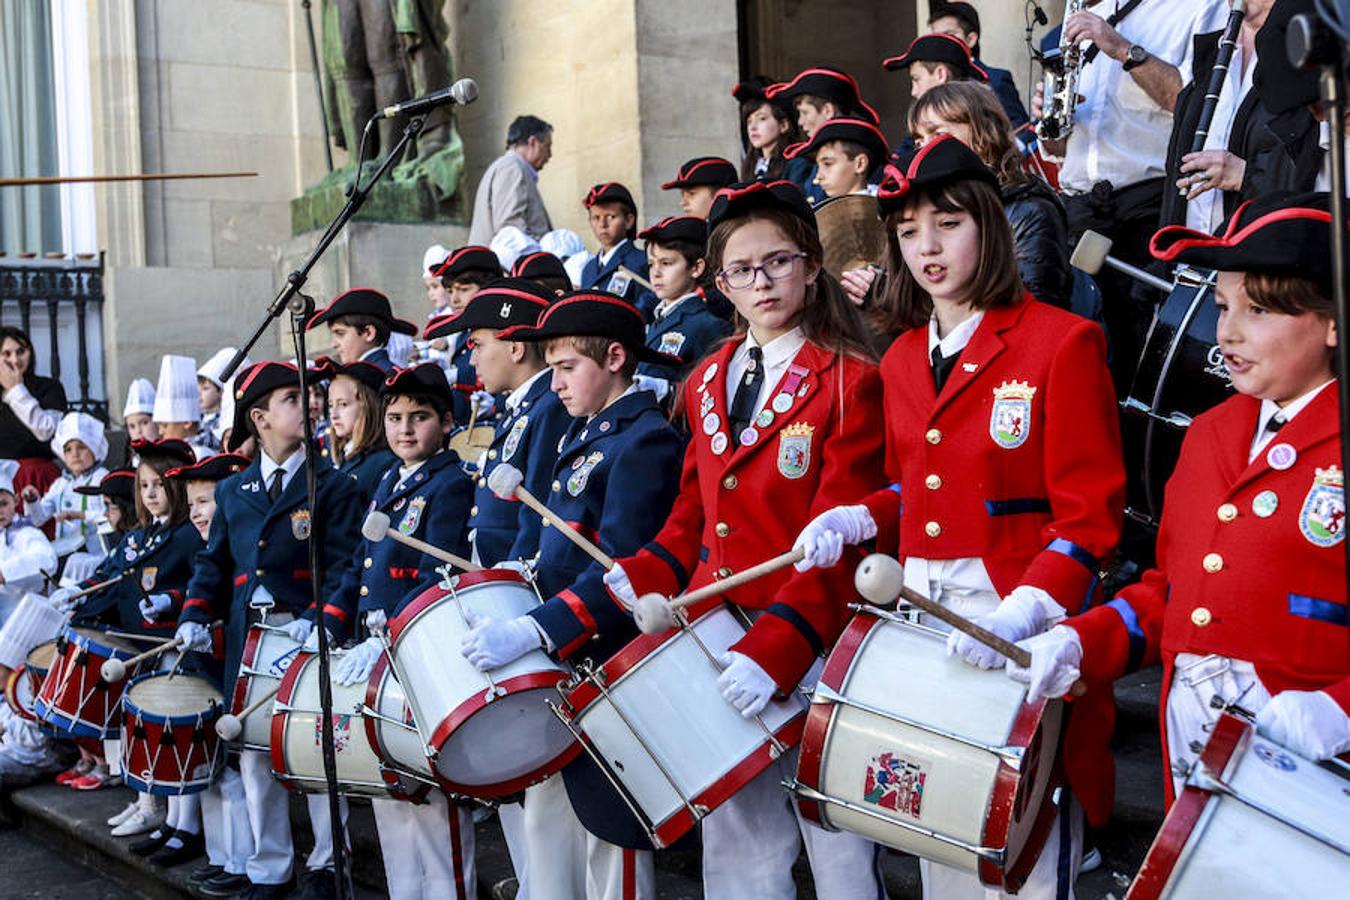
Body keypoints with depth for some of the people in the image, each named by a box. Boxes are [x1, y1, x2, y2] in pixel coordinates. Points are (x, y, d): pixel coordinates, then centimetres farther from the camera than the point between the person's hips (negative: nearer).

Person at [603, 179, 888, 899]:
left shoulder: (850, 381, -9)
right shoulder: (708, 382, 12)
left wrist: (774, 651, -23)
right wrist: (645, 574, 1)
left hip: (811, 646, -6)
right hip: (717, 638, 6)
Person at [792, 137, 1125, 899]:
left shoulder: (1061, 340, -8)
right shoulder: (901, 360, 12)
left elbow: (1091, 512, -12)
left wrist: (1025, 613, -26)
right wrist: (856, 520, -1)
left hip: (1023, 616, -6)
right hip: (922, 613, 6)